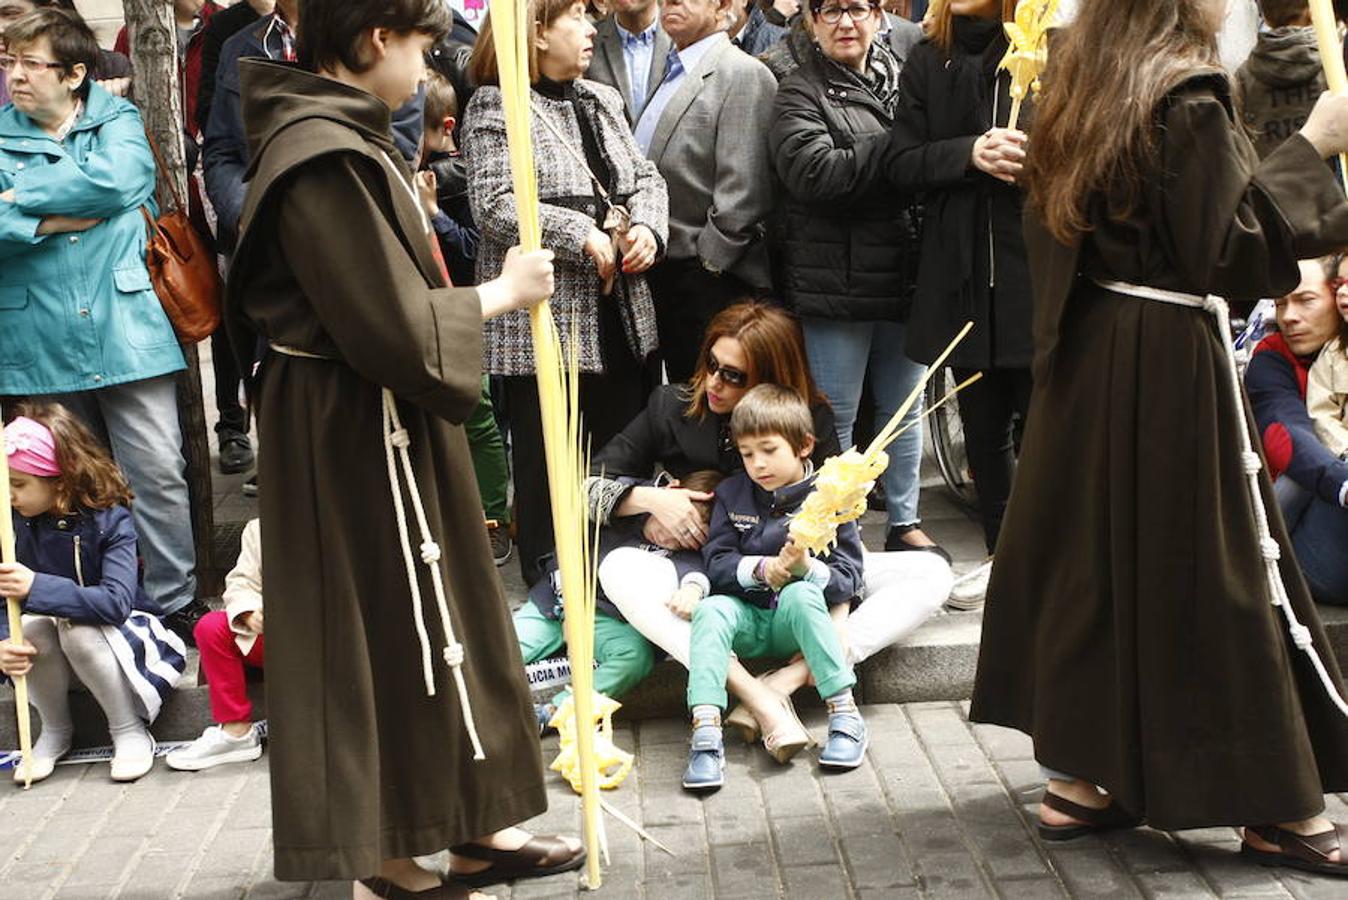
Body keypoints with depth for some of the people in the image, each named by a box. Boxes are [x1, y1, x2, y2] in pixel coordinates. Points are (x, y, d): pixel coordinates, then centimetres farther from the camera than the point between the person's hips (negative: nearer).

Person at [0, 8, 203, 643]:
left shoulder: (117, 120, 5)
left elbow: (122, 177, -17)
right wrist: (64, 216, -15)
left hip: (126, 329, -2)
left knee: (158, 475, -2)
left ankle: (177, 600, 11)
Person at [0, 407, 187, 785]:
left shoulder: (109, 519, -21)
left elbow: (116, 602, -35)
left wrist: (37, 587, -47)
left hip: (121, 630, -4)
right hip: (51, 647, 4)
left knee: (78, 629, -35)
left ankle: (131, 732, -14)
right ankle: (55, 732, -5)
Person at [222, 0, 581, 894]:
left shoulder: (337, 137, 10)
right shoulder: (328, 159, -22)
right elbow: (394, 328, -23)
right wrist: (503, 291, -11)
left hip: (376, 423, 10)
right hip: (358, 434, -10)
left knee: (433, 617, 17)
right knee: (386, 630, 2)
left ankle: (471, 825, 30)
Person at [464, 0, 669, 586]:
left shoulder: (601, 101, 15)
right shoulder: (496, 107, -8)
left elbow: (645, 178, 16)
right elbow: (494, 206, -18)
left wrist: (647, 228, -5)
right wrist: (584, 236, -21)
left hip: (621, 316, 7)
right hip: (542, 319, -7)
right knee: (546, 456, 2)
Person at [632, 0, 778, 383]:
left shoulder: (744, 75, -9)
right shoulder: (669, 74, 19)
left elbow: (741, 188, -15)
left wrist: (707, 263, -16)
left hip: (709, 280, -8)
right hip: (660, 273, 8)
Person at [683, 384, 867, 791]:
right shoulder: (732, 493, 9)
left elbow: (848, 580, -6)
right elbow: (715, 562, 1)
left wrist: (808, 568, -27)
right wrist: (760, 569, -18)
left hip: (797, 620, -2)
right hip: (746, 619, 2)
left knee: (801, 594, -34)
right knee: (711, 609, -28)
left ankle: (845, 714, -33)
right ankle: (705, 734, -40)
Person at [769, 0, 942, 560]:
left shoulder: (901, 78, 11)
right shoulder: (800, 93, -5)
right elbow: (816, 173, -20)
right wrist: (896, 148, -17)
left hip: (903, 276, 5)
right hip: (836, 280, -5)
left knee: (904, 408, 15)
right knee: (835, 418, 5)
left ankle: (904, 523, 28)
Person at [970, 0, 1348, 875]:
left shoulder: (1083, 84, 10)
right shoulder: (1189, 94, -16)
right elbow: (1228, 250, -19)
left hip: (1087, 351, 8)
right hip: (1169, 362, -8)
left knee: (1092, 547, 13)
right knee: (1207, 565, -1)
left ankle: (1079, 776, 20)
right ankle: (1277, 809, 10)